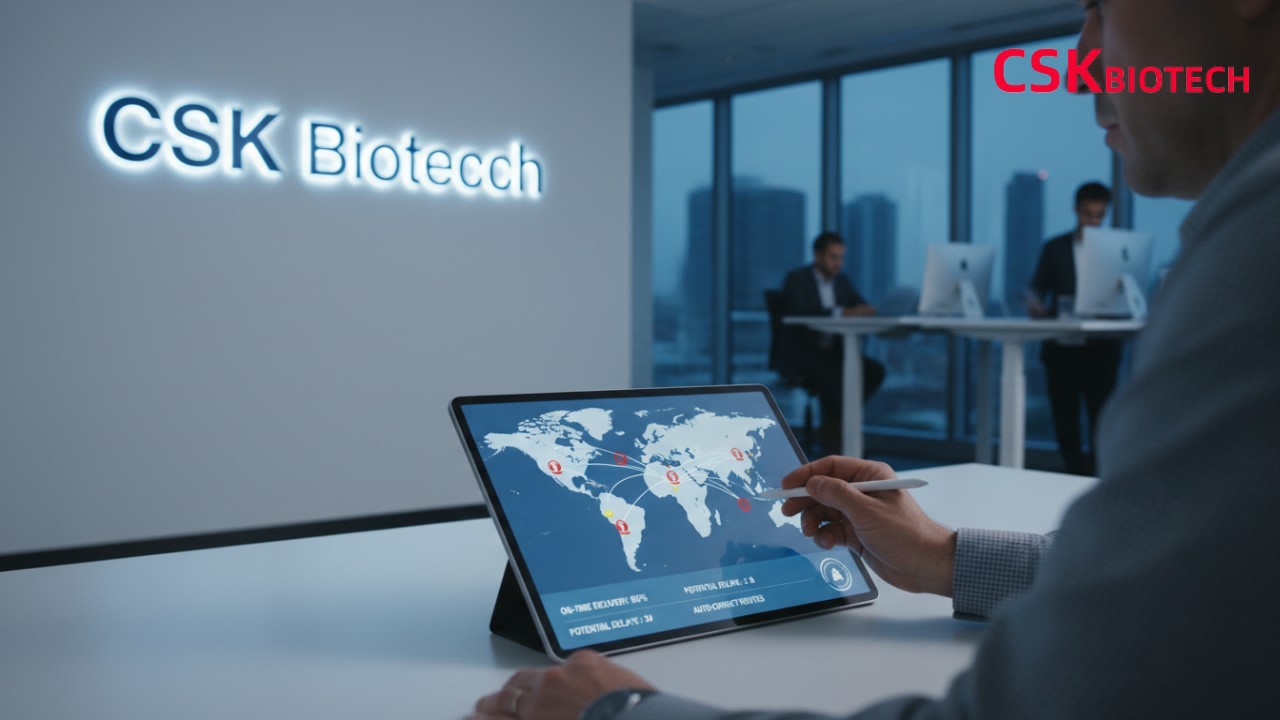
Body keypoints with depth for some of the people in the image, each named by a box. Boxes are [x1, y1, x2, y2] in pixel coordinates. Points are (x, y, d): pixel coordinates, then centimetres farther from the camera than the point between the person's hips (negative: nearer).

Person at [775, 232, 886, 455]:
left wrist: (867, 310, -22)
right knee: (833, 374, -35)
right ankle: (832, 425, -10)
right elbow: (799, 312, -26)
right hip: (800, 354, -6)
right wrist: (841, 312, -37)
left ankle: (835, 423, -6)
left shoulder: (843, 281, 12)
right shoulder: (796, 279, -8)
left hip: (831, 352, 6)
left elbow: (862, 307, 5)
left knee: (875, 370, -17)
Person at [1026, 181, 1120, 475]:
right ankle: (1074, 473, 17)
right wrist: (1035, 302, -18)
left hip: (1101, 348, -1)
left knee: (1101, 416, -7)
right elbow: (1037, 289, 5)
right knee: (1064, 417, 6)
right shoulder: (1055, 248, 11)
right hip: (1061, 348, 2)